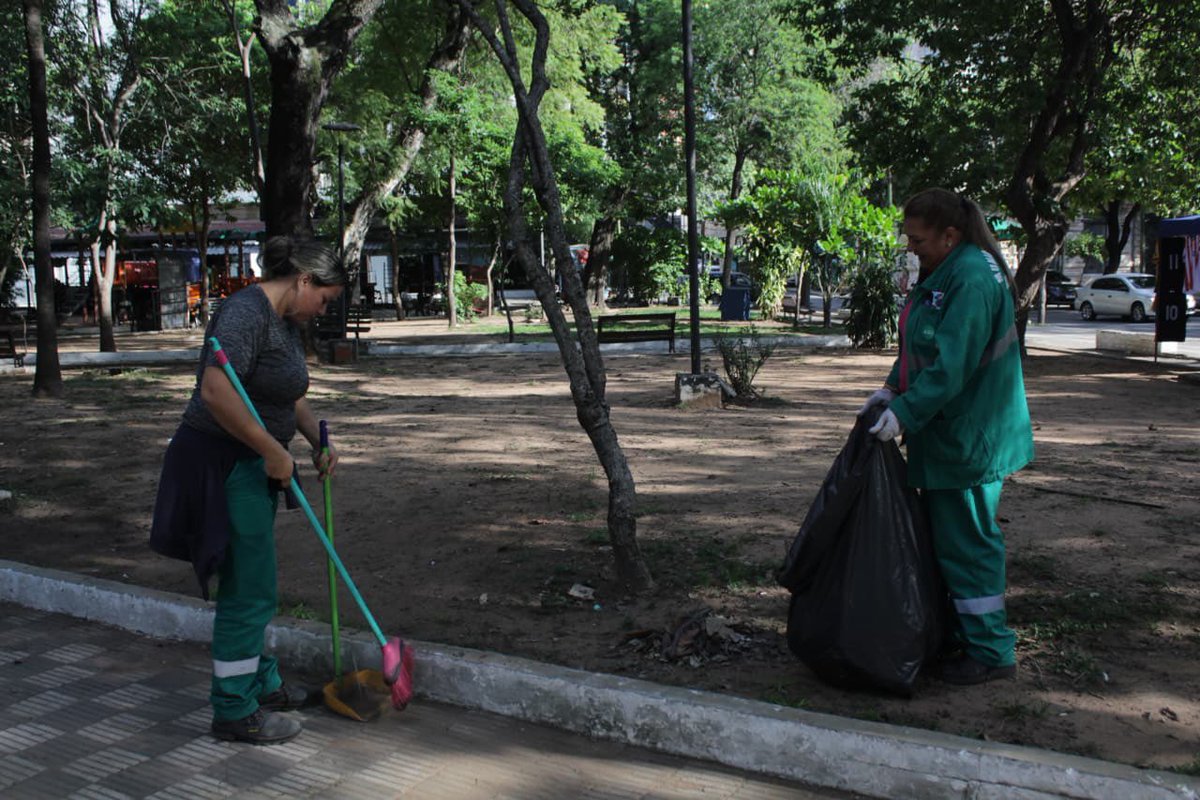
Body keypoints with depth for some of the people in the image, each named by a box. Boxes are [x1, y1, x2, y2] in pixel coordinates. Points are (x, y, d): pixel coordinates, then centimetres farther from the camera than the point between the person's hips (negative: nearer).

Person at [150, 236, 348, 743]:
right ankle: (234, 712, 9)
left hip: (251, 467, 10)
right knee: (248, 590, -3)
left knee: (251, 586, 20)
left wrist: (319, 444, 9)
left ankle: (260, 683, 35)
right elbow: (217, 393, -31)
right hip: (222, 465, -10)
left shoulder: (286, 322, 13)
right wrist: (274, 451, -24)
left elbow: (290, 397, 24)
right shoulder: (246, 312, -19)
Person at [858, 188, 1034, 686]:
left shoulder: (972, 277, -20)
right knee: (944, 535, 18)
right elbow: (921, 349, 17)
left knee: (966, 541, -2)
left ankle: (990, 652, 10)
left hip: (967, 438, -10)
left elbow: (951, 364, -27)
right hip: (946, 435, 11)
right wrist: (892, 389, 5)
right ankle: (955, 631, 31)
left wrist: (904, 412, -24)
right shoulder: (943, 273, 13)